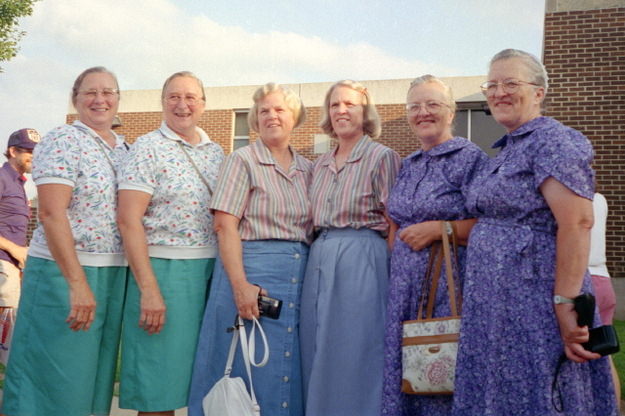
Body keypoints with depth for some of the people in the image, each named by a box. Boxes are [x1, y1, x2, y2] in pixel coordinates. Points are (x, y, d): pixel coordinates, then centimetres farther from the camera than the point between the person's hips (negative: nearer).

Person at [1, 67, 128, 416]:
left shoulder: (125, 148, 12)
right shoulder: (63, 142, -8)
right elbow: (51, 215, -17)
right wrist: (78, 283, -23)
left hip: (115, 275, 7)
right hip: (65, 271, -7)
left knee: (97, 372, 15)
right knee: (58, 378, 1)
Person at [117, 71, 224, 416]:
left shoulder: (216, 152, 12)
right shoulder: (148, 148, -4)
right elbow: (128, 220, -12)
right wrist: (148, 290, -19)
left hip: (213, 270, 6)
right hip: (164, 269, -5)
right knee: (159, 388, 2)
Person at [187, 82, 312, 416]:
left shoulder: (306, 169, 15)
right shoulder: (243, 160, 0)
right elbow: (225, 225, -10)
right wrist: (241, 284, -20)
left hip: (301, 275, 5)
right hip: (253, 270, -5)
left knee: (291, 372, 9)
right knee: (247, 370, 0)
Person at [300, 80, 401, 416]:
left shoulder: (382, 157, -3)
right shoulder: (321, 164, 15)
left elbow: (394, 223, -6)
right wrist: (322, 252, 9)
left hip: (361, 263, -6)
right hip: (319, 262, 6)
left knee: (353, 360, 0)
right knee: (319, 361, 12)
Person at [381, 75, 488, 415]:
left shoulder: (470, 158, -4)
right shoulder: (408, 166, 15)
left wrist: (439, 228, -17)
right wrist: (395, 259, 14)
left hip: (449, 277, -6)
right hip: (404, 280, 6)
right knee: (401, 368, 10)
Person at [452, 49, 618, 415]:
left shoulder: (552, 141, -11)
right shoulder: (507, 150, 17)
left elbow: (577, 223, -21)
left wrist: (565, 303, -25)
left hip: (534, 301, -9)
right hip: (495, 303, 9)